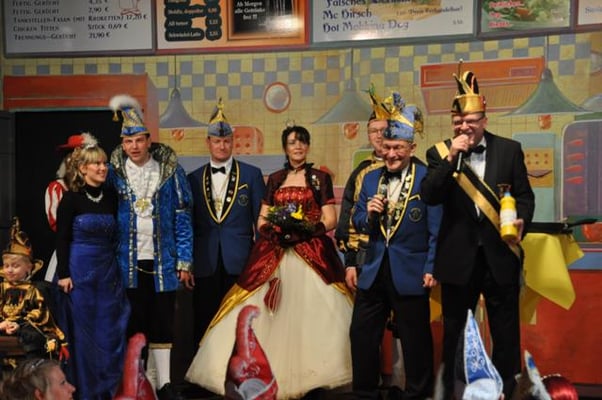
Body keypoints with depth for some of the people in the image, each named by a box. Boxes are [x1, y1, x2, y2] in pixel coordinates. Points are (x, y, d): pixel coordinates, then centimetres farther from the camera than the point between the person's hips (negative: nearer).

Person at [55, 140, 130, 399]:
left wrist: (118, 268, 9)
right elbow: (62, 239, -7)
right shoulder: (72, 198, -7)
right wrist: (63, 274, -11)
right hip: (80, 269, -4)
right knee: (82, 330, 5)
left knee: (110, 328, 7)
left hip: (108, 269, 4)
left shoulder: (111, 196, 5)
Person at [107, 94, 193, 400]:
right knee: (134, 323, 7)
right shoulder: (113, 171, 0)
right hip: (128, 262, 0)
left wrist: (184, 261, -3)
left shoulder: (170, 169, -1)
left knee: (162, 323, 7)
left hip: (162, 261, 0)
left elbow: (182, 217, 0)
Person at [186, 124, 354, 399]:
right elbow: (262, 220, 14)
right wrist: (274, 228, -9)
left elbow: (330, 220, 0)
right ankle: (273, 373, 6)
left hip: (312, 255, -3)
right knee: (273, 317, -1)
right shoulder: (275, 179, 14)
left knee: (309, 315, -7)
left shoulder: (320, 178, 6)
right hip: (274, 254, 3)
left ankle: (309, 376, 1)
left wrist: (305, 228, -18)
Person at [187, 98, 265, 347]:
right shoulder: (194, 178, 11)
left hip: (241, 261, -2)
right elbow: (189, 223, 12)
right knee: (204, 326, 5)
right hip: (206, 264, 2)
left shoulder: (251, 175, 5)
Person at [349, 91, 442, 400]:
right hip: (373, 270, 5)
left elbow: (436, 229, -8)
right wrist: (368, 214, -10)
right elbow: (357, 224, 11)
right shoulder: (370, 179, 8)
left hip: (410, 272, -5)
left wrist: (431, 268, -12)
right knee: (361, 334, 12)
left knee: (415, 339, 8)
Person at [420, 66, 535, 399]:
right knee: (454, 331, 12)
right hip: (458, 256, 0)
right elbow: (429, 197, -12)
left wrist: (521, 220, -14)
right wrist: (450, 158, -20)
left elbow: (524, 194, 5)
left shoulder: (509, 149, 2)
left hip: (500, 253, 0)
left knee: (505, 330, 10)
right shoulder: (440, 152, 0)